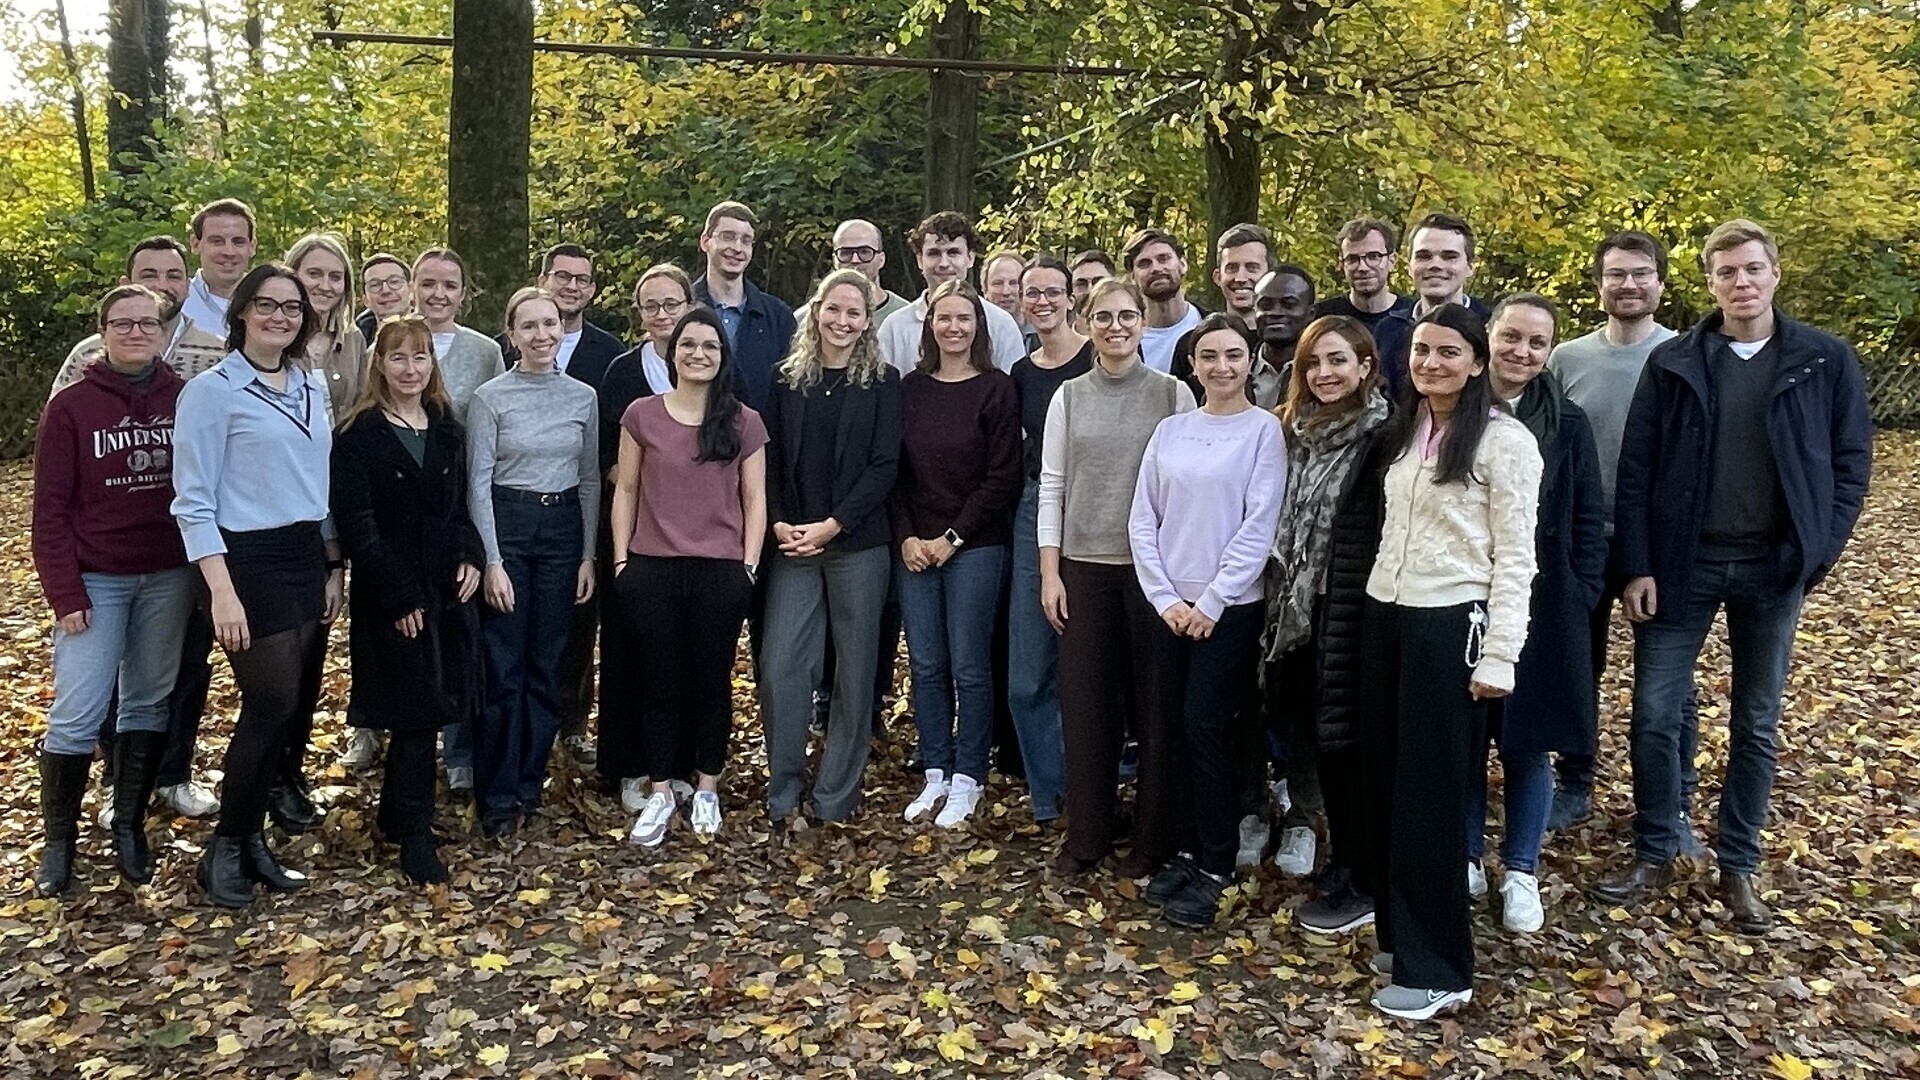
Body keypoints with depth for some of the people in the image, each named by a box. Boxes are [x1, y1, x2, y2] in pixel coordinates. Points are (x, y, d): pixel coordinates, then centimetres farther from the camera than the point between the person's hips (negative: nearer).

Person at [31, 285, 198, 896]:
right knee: (77, 714, -3)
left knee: (149, 704, 9)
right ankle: (58, 841, 13)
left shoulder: (186, 400, 1)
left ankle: (129, 826, 22)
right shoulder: (71, 407, -3)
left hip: (169, 577, 2)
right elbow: (52, 508, -4)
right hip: (96, 580, -2)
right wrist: (65, 594, -9)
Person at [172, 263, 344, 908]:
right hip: (249, 562, -6)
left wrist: (334, 568, 13)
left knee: (286, 709, 8)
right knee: (273, 705, -6)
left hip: (307, 559, 6)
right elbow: (194, 502, -11)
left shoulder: (312, 390, 11)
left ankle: (251, 838, 22)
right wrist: (222, 590, -17)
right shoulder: (212, 391, -7)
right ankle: (225, 849, 12)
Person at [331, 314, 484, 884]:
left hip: (447, 589, 5)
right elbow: (356, 523, -11)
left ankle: (396, 814, 26)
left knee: (425, 709, 9)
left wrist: (471, 556, -1)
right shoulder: (359, 435, -6)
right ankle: (414, 835, 7)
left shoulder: (447, 430, 12)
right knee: (418, 709, -4)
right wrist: (400, 597, -16)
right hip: (392, 596, -5)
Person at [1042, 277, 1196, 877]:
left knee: (1156, 699, 4)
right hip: (1083, 564, 2)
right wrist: (1049, 572, 1)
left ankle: (1154, 837, 17)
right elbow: (1051, 485, 6)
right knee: (1084, 698, 6)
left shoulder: (1173, 393, 0)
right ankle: (1086, 833, 20)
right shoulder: (1069, 396, 6)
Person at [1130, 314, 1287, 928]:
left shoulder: (1264, 430, -3)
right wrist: (1165, 597, -4)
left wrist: (1211, 601, -11)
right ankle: (1190, 848, 22)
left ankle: (1215, 867, 8)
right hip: (1171, 606, 4)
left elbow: (1258, 526, -9)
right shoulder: (1170, 431, 8)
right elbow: (1143, 520, 6)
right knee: (1181, 731, 8)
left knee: (1206, 729, -5)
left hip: (1231, 606, -4)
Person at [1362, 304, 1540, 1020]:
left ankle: (1438, 969, 10)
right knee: (1392, 784, 11)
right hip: (1386, 616, 7)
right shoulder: (1406, 431, 12)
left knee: (1432, 795, -1)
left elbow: (1515, 557, -9)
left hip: (1450, 626, -7)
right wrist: (1379, 606, 10)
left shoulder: (1504, 439, -8)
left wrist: (1498, 657, -13)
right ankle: (1399, 931, 25)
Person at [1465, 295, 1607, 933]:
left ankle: (1520, 872, 23)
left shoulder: (1566, 424, 1)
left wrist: (1582, 595, -5)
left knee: (1529, 742, 8)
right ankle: (1466, 860, 25)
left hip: (1542, 609, 0)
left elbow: (1588, 521, 3)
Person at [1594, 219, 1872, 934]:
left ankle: (1738, 867, 23)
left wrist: (1821, 548, -7)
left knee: (1757, 725, 10)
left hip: (1774, 569, 0)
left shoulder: (1825, 361, 1)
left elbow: (1851, 459, 4)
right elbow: (1636, 469, -1)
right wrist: (1636, 567, -7)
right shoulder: (1673, 363, 0)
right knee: (1655, 715, 2)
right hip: (1682, 563, 0)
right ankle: (1654, 855, 18)